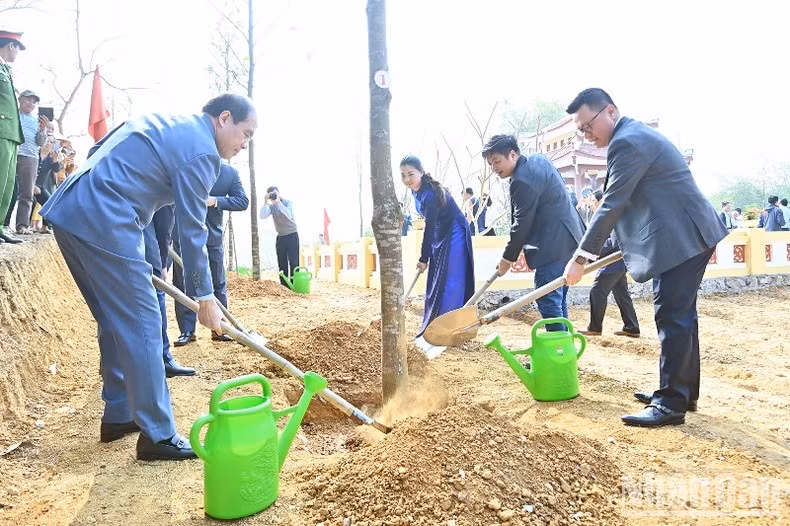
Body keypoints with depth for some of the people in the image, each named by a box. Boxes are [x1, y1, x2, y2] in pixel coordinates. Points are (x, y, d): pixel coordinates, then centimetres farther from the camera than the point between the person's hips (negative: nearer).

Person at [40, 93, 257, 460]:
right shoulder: (201, 151, -8)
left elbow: (98, 152, 23)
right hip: (102, 222, -10)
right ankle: (158, 436, 2)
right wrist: (205, 296, 0)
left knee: (116, 322, 17)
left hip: (69, 210, 10)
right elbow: (191, 230, -8)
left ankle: (118, 416, 27)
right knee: (142, 326, -5)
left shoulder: (165, 122, 20)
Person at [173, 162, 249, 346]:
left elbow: (243, 201, -7)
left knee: (219, 283, 7)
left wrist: (215, 200, -20)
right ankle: (187, 330, 11)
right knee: (183, 283, 2)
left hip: (212, 235, 1)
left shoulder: (231, 173, -4)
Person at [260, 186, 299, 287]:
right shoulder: (271, 206, 1)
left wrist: (278, 202, -33)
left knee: (294, 263, -10)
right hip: (280, 237, 4)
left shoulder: (288, 202, -8)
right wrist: (266, 203, -26)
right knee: (282, 264, 4)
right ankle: (284, 286, 10)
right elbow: (262, 216, -16)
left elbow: (289, 215, -28)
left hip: (292, 236, -4)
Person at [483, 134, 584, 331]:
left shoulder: (523, 180, -19)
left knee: (547, 300, -9)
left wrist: (508, 258, -5)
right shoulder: (537, 159, 13)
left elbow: (522, 223, -16)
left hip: (554, 244, -11)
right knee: (558, 298, 15)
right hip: (567, 239, 11)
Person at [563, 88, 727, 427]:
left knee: (672, 318, -8)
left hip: (683, 238, -11)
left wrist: (581, 257, -18)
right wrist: (631, 246, 17)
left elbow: (612, 205, -21)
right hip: (686, 235, 11)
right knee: (680, 316, 15)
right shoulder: (635, 134, 17)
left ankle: (672, 404, 0)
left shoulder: (627, 142, -17)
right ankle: (682, 391, 26)